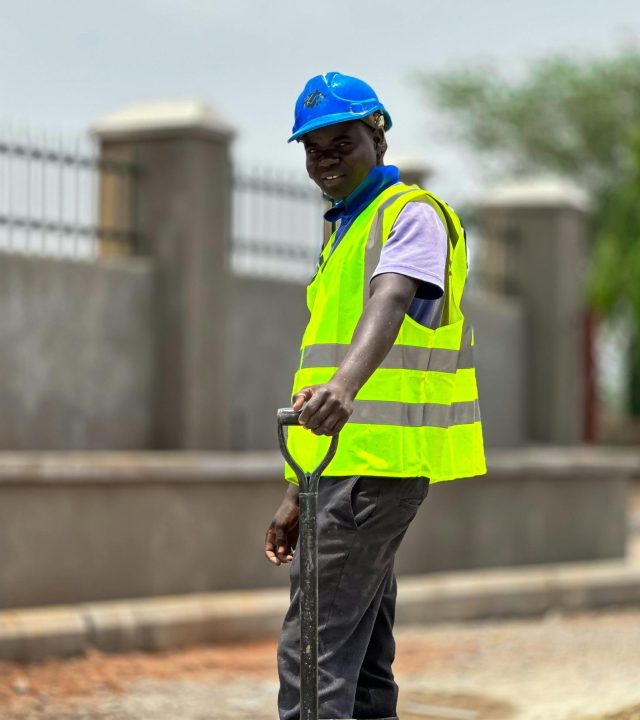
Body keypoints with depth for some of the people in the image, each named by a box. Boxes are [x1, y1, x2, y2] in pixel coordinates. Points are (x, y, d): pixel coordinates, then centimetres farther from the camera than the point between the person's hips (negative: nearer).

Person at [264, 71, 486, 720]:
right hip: (351, 468, 10)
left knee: (313, 653, -14)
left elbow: (389, 303, -27)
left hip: (377, 466, -10)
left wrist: (344, 386, -47)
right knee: (363, 659, 12)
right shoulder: (344, 233, 23)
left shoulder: (413, 213, -6)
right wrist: (298, 496, 23)